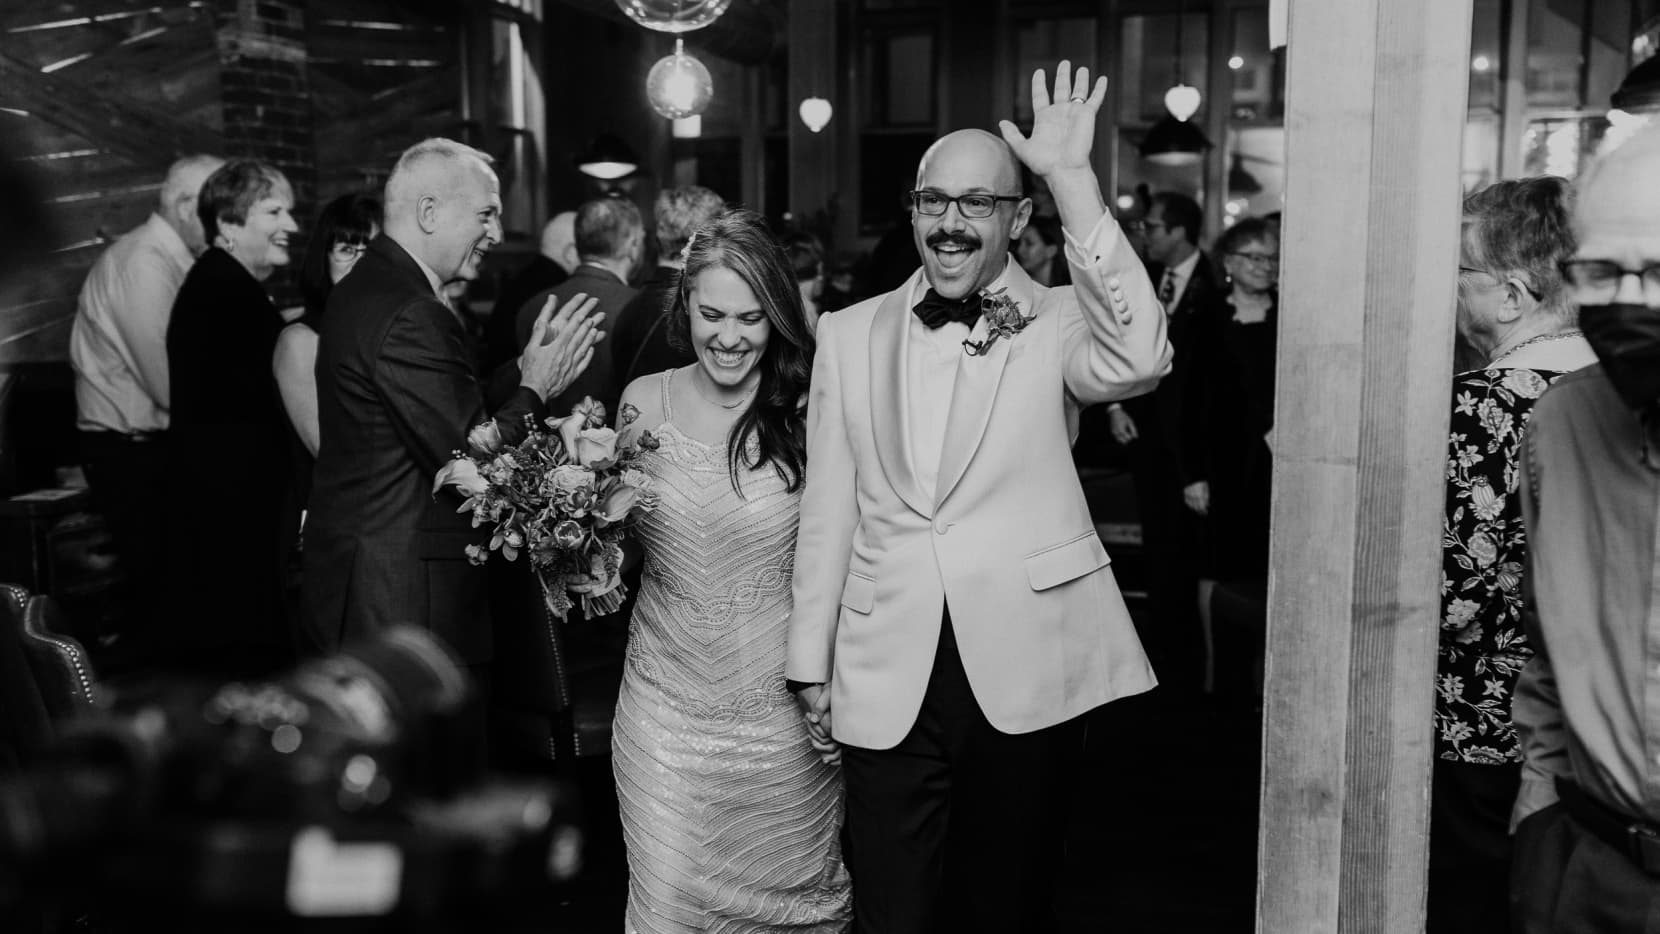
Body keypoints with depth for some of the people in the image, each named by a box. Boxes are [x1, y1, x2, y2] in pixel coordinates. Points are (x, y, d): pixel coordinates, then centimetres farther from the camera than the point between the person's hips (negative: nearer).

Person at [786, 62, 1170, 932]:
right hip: (886, 682, 2)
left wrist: (1074, 182, -25)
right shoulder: (850, 332, 5)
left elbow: (1137, 361, -25)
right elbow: (827, 509, 7)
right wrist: (811, 665, 7)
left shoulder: (1056, 322, -2)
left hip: (1023, 671, -1)